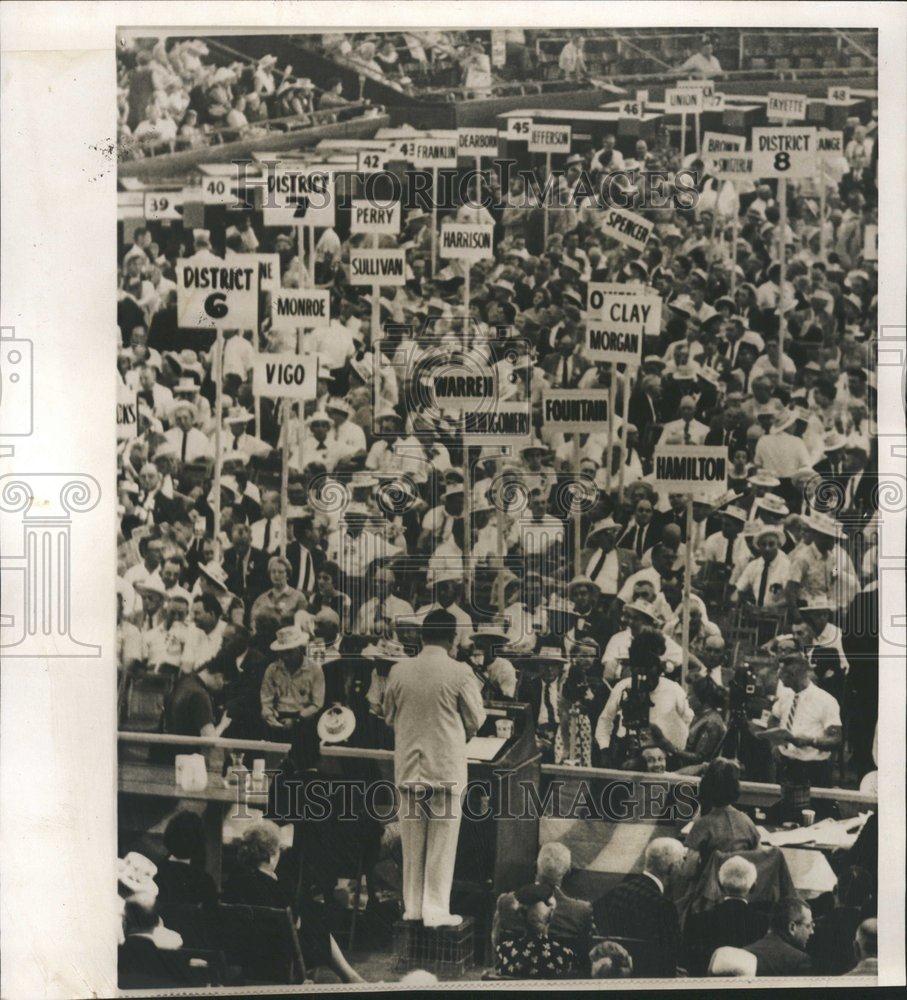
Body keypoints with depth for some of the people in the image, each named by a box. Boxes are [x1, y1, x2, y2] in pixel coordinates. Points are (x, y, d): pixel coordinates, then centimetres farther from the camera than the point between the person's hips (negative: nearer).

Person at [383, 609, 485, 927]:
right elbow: (476, 719, -2)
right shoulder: (459, 673, -12)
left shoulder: (399, 670, -2)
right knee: (442, 842, 6)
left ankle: (412, 907, 22)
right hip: (446, 767, -3)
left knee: (412, 841, 14)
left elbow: (389, 716, 9)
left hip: (407, 767, 3)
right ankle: (436, 911, 8)